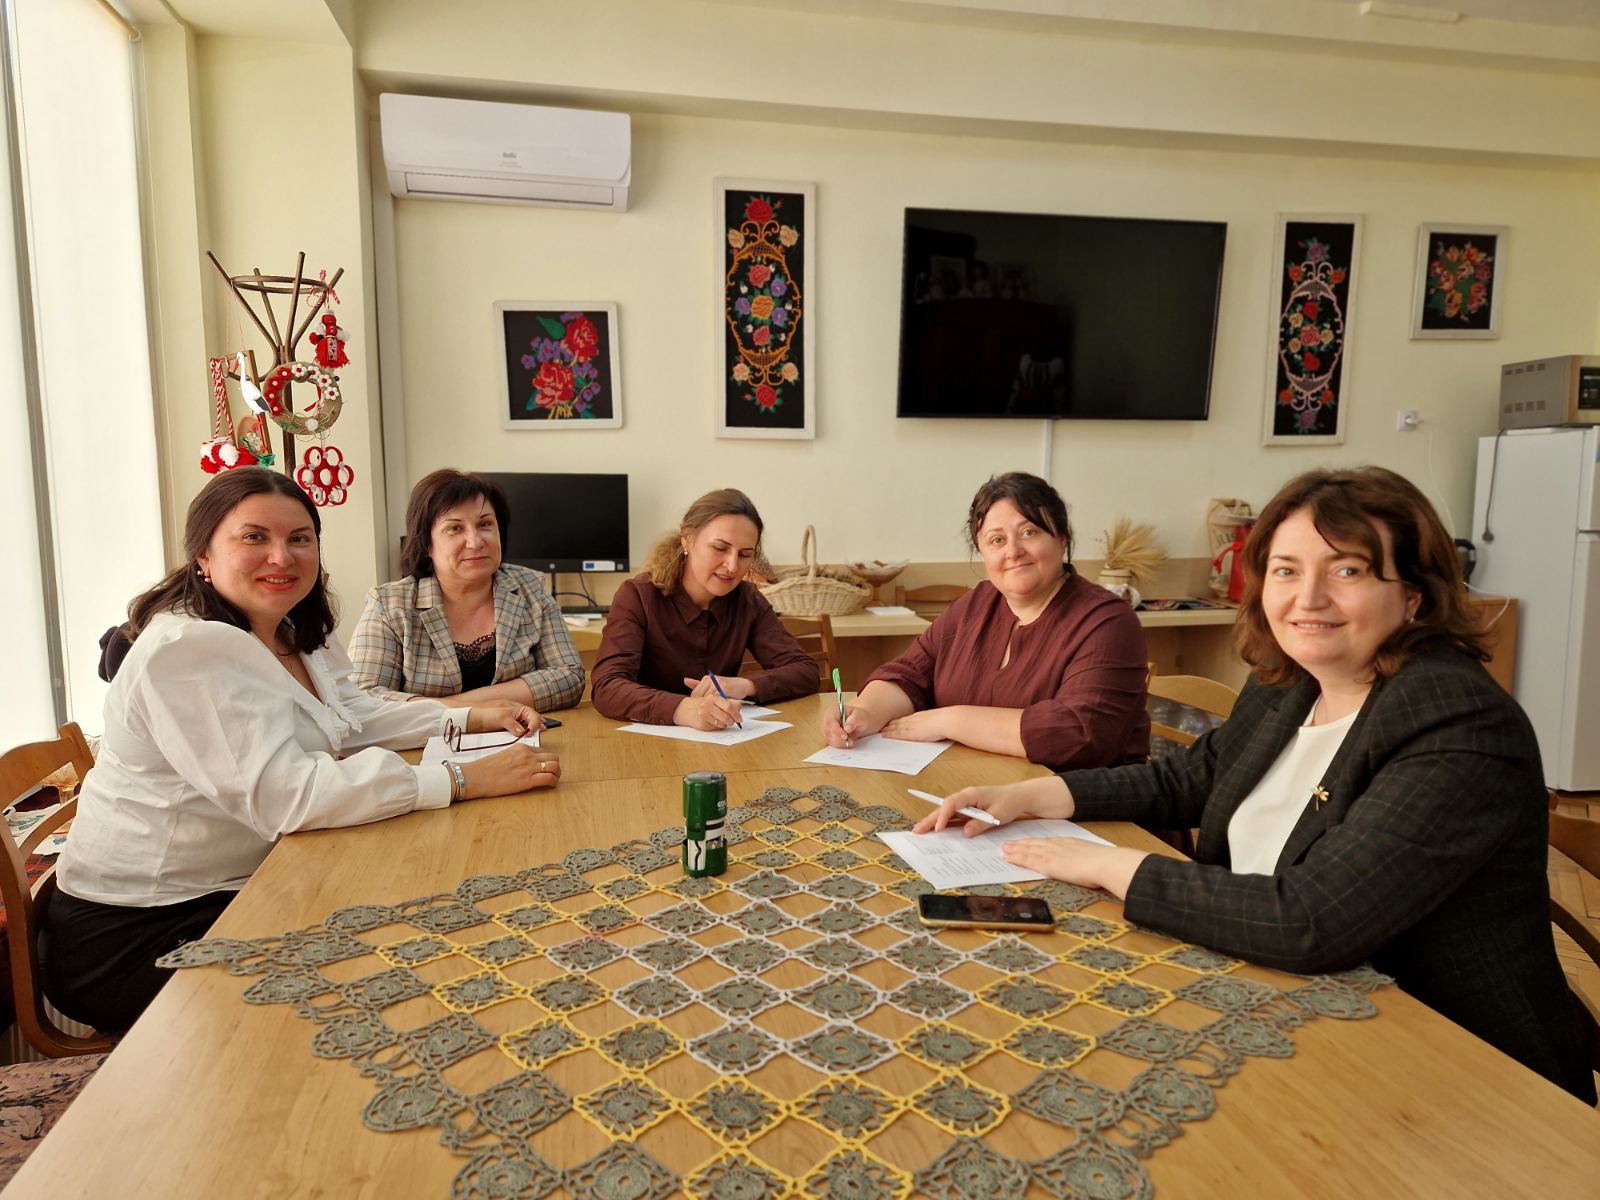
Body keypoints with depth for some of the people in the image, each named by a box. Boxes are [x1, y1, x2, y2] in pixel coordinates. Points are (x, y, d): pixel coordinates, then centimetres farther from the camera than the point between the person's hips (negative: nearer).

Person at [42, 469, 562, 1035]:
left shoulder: (294, 635, 6)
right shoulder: (186, 650, -25)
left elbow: (352, 718, 18)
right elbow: (285, 796, -33)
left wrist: (469, 718, 2)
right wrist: (465, 779, -33)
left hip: (239, 893, 8)